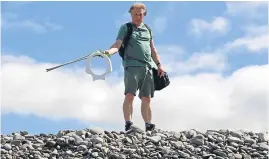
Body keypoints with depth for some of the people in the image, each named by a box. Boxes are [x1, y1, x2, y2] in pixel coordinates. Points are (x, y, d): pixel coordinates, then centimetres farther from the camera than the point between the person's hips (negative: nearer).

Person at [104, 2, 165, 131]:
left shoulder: (147, 29, 21)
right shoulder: (125, 28, 8)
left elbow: (153, 49, 25)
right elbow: (117, 45, -5)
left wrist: (158, 65, 18)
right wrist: (110, 51, -25)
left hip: (148, 67, 4)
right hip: (132, 66, -4)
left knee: (146, 98, 3)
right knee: (130, 95, -16)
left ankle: (148, 126, 6)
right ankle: (128, 124, -18)